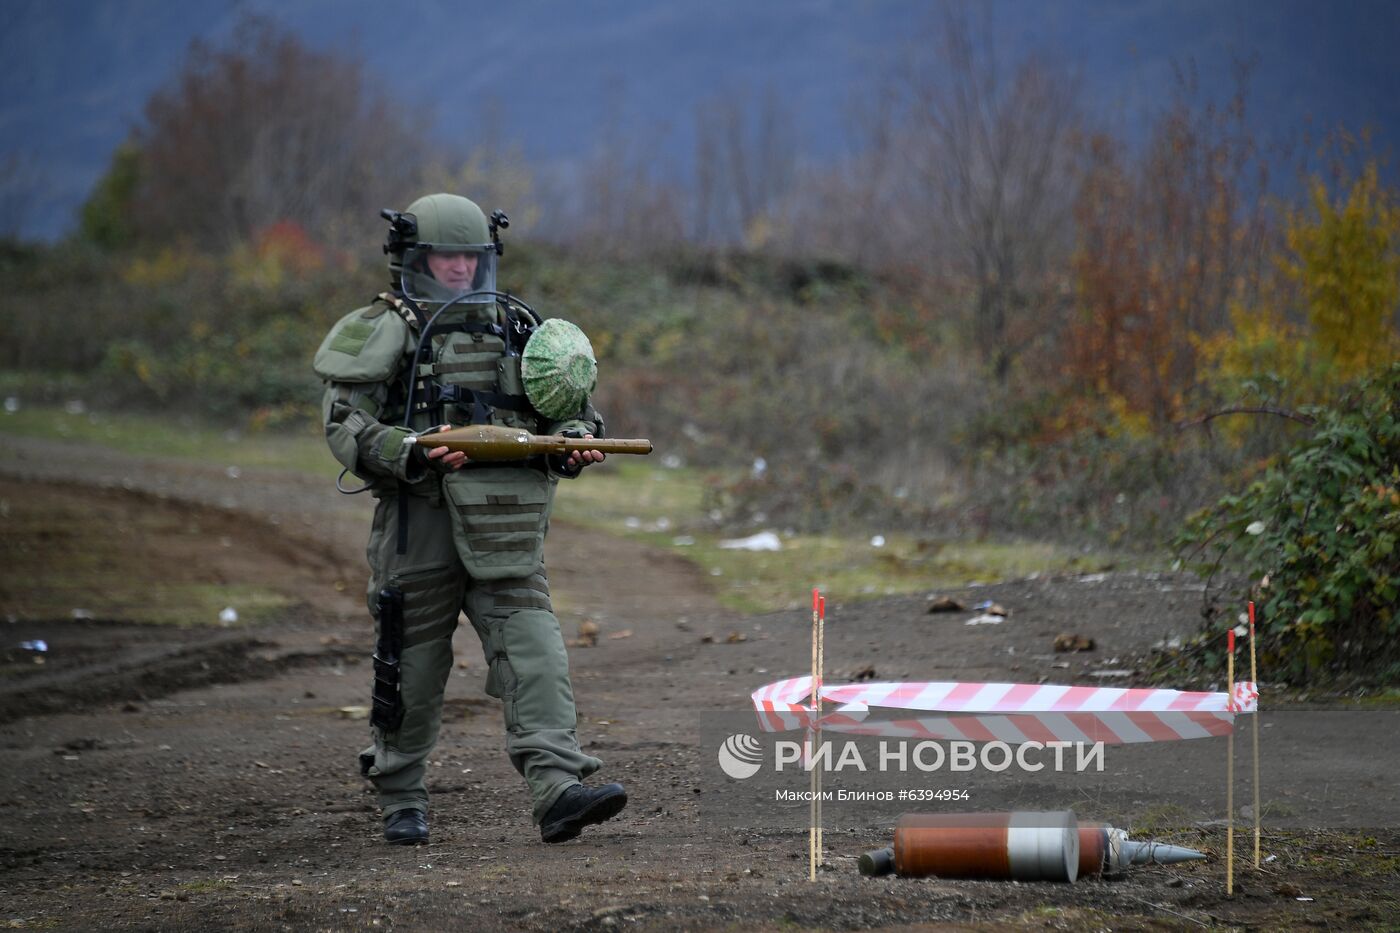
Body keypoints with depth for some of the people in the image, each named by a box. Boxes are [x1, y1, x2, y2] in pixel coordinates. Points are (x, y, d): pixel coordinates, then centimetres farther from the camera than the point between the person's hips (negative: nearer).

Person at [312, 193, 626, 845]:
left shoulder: (515, 327, 15)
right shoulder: (381, 332, 2)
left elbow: (568, 409, 19)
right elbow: (346, 426, -6)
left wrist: (574, 443, -4)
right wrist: (413, 455, -22)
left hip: (501, 530, 3)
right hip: (416, 524, -3)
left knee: (532, 650, -12)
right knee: (412, 663, 6)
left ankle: (557, 789, -22)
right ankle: (400, 800, 22)